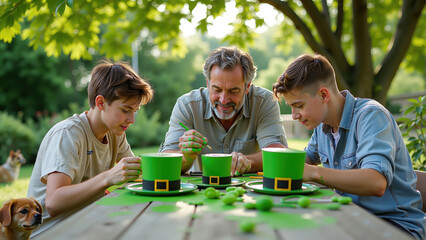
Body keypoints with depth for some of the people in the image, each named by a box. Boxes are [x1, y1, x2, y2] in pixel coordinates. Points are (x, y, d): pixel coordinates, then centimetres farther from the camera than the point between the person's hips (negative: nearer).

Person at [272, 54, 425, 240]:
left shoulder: (371, 116, -18)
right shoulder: (323, 123, 6)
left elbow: (376, 183, -33)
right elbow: (310, 157, 28)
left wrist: (314, 173, -33)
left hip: (397, 223, -7)